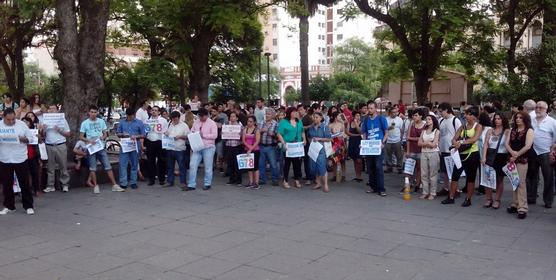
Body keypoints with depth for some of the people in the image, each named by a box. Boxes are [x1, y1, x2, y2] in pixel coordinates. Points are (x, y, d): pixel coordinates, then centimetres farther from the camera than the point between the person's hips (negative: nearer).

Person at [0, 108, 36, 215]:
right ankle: (9, 206, 23)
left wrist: (24, 139, -18)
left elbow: (31, 138, 2)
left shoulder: (21, 124, 0)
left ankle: (28, 206, 11)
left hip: (21, 159, -2)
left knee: (24, 184, 3)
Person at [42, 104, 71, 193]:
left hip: (61, 146, -2)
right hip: (49, 146, 2)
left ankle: (65, 185, 8)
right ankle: (50, 186, 9)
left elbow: (68, 134, 5)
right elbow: (43, 135, 12)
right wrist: (43, 130, -8)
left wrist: (60, 130, -9)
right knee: (50, 167, 5)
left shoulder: (62, 120, 8)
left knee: (63, 166, 1)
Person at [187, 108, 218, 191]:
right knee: (192, 165, 0)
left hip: (208, 148, -4)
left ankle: (207, 184, 19)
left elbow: (214, 135, -12)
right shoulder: (196, 122, 11)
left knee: (208, 167, 5)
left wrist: (203, 135, -17)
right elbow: (191, 132, 16)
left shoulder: (212, 123, -5)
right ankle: (191, 185, 5)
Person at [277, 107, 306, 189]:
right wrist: (283, 143, -16)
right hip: (288, 147, -4)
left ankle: (297, 180, 18)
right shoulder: (283, 122, -4)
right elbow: (279, 134, -8)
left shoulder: (299, 121, 13)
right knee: (287, 163, 3)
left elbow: (302, 132, 21)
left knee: (297, 163, 7)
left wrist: (304, 139, 5)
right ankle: (285, 181, 11)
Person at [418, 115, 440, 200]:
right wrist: (428, 143, -7)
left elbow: (433, 144, -9)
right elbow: (419, 143, 5)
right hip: (424, 153, 4)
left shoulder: (436, 131, 0)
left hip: (433, 153, -4)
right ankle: (425, 192, 11)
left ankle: (432, 193, 4)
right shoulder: (423, 131, 13)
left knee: (433, 174, -1)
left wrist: (425, 143, 0)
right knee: (424, 174, 4)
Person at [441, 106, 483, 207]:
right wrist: (455, 142, -16)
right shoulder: (463, 126, 12)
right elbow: (454, 138, 6)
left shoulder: (478, 126, -4)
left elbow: (474, 139, -21)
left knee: (470, 177, 4)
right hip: (461, 154, 5)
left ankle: (468, 199, 13)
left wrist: (461, 143, -24)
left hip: (472, 154, -5)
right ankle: (451, 197, 12)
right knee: (455, 175, 4)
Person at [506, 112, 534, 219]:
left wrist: (517, 155, -12)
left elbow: (527, 146, -12)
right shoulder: (512, 130, 15)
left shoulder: (529, 131, -1)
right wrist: (512, 153, -12)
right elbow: (507, 143, 6)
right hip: (512, 159, 5)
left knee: (521, 183, -9)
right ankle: (515, 205, 16)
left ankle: (522, 208, -7)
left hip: (522, 160, -5)